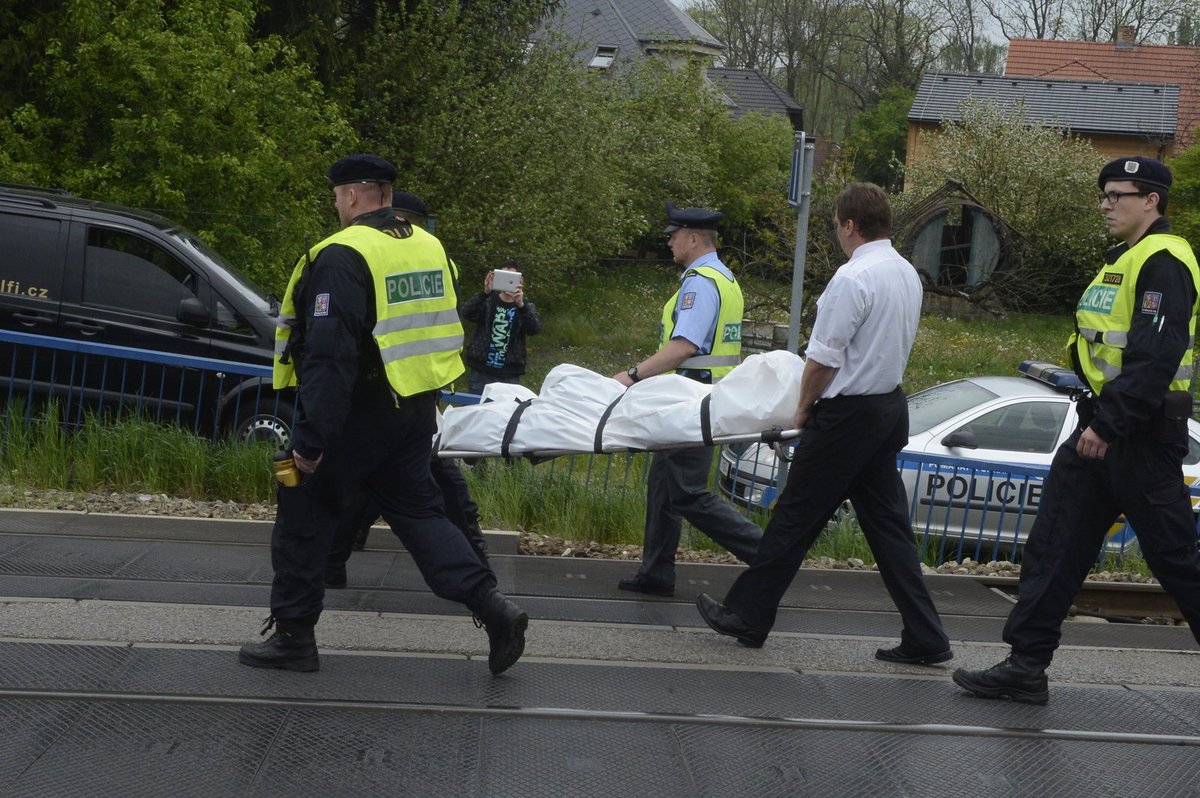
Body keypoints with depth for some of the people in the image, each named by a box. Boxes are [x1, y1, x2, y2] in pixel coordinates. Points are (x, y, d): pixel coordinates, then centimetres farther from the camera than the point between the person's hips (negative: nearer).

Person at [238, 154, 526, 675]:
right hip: (415, 413, 7)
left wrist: (310, 439, -21)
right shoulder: (430, 247, 9)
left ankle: (293, 635, 15)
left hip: (356, 415, -7)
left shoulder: (342, 256, -17)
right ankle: (490, 605, 1)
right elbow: (444, 333, 18)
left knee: (304, 514, 8)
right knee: (417, 510, 16)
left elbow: (328, 357, -23)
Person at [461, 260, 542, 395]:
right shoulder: (488, 300, 4)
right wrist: (485, 293, -30)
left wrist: (521, 304, -30)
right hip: (481, 373, 0)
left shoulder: (526, 307, 6)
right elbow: (467, 313, -14)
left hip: (509, 376, 0)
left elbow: (535, 329, -13)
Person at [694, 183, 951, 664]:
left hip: (847, 413, -8)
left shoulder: (853, 278, -19)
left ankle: (747, 615, 13)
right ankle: (924, 637, 9)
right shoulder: (908, 274, 9)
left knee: (796, 517, 2)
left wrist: (805, 405, 0)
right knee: (887, 521, 10)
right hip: (891, 405, 8)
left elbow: (823, 359, -18)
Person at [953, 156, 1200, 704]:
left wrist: (1108, 424, -25)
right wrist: (1097, 419, 19)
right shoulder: (1124, 259, 18)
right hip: (1104, 428, 10)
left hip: (1141, 435, -10)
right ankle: (1026, 666, 8)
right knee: (1054, 544, 6)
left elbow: (1155, 357, -24)